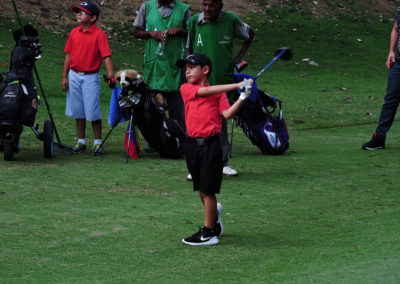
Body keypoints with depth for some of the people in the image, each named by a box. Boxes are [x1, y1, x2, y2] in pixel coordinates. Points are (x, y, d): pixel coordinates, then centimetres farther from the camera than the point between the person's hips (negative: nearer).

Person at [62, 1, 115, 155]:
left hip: (91, 77, -5)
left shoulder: (99, 34, -9)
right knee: (78, 111, 10)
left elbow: (106, 56, -14)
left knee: (93, 112, -5)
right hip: (74, 76, 5)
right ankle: (81, 141, 20)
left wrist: (111, 75, -24)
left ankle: (97, 143, 7)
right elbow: (68, 55, 11)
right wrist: (64, 77, 9)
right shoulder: (74, 33, 6)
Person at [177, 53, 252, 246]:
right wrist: (237, 85, -14)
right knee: (201, 188, 13)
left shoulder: (219, 93, 2)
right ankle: (214, 214, 35)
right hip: (192, 143, 3)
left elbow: (227, 113, -9)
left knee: (208, 190, -3)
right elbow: (206, 91, -10)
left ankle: (208, 233, 3)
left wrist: (242, 97, -21)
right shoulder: (186, 89, 4)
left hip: (211, 144, -3)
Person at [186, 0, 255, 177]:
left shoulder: (231, 21, -3)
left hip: (223, 80, 0)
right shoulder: (194, 22, -2)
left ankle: (223, 162, 19)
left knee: (221, 122, 8)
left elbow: (249, 35, 16)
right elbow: (189, 48, 13)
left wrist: (238, 58, 8)